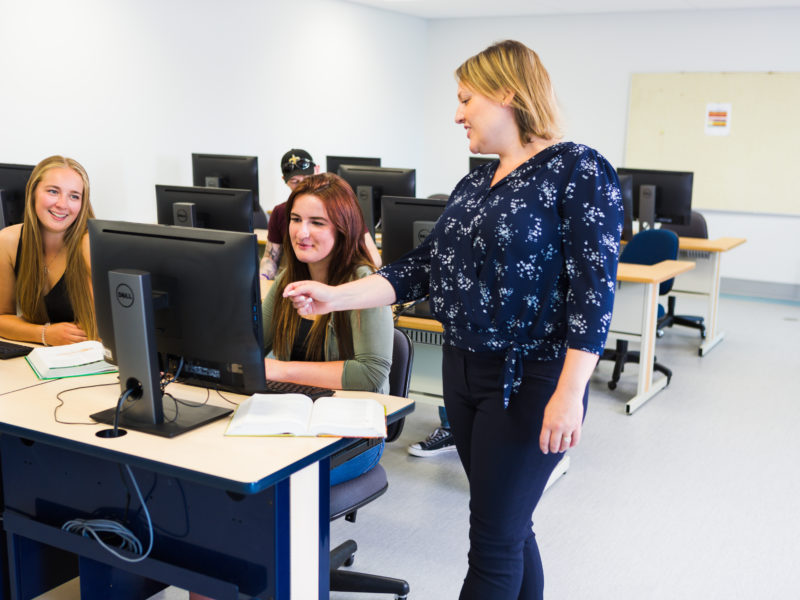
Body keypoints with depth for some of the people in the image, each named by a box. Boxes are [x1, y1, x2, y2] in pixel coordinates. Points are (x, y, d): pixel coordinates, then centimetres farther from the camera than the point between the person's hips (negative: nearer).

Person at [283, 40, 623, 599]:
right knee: (509, 527, 18)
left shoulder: (580, 171, -12)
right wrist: (336, 296, 0)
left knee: (495, 541, 0)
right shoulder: (475, 183, 12)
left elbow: (594, 290, -17)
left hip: (528, 382, -8)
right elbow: (424, 266, 9)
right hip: (464, 371, 8)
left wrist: (570, 393, -23)